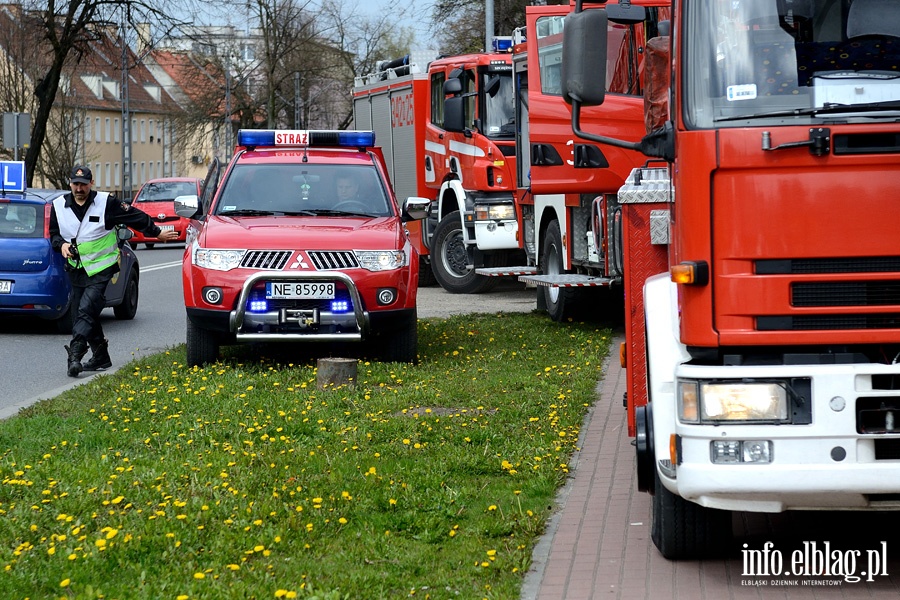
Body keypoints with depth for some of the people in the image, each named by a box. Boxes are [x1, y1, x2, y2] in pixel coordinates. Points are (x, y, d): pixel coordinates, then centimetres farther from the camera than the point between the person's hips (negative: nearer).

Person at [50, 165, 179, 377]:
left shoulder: (106, 202, -6)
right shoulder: (59, 206, 5)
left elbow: (135, 217, 3)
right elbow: (54, 234, 16)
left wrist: (156, 233, 9)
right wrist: (61, 244, -6)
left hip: (102, 269, -5)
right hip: (77, 270, 5)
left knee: (86, 310, -19)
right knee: (82, 314, 7)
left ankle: (75, 355, -28)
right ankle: (100, 357, 19)